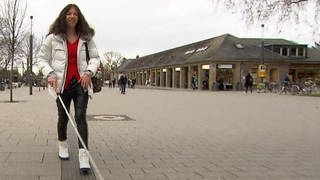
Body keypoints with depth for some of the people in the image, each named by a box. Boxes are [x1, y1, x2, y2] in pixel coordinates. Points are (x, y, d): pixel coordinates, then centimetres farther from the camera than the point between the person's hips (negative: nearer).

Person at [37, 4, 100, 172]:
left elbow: (95, 57, 9)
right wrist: (50, 74, -13)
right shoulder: (53, 38, 1)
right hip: (62, 84, 0)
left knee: (80, 117, -12)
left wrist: (89, 72, -10)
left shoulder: (86, 38, 5)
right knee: (63, 117, 14)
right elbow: (42, 59, 4)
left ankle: (83, 155, -14)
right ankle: (62, 144, 40)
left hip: (81, 83, 0)